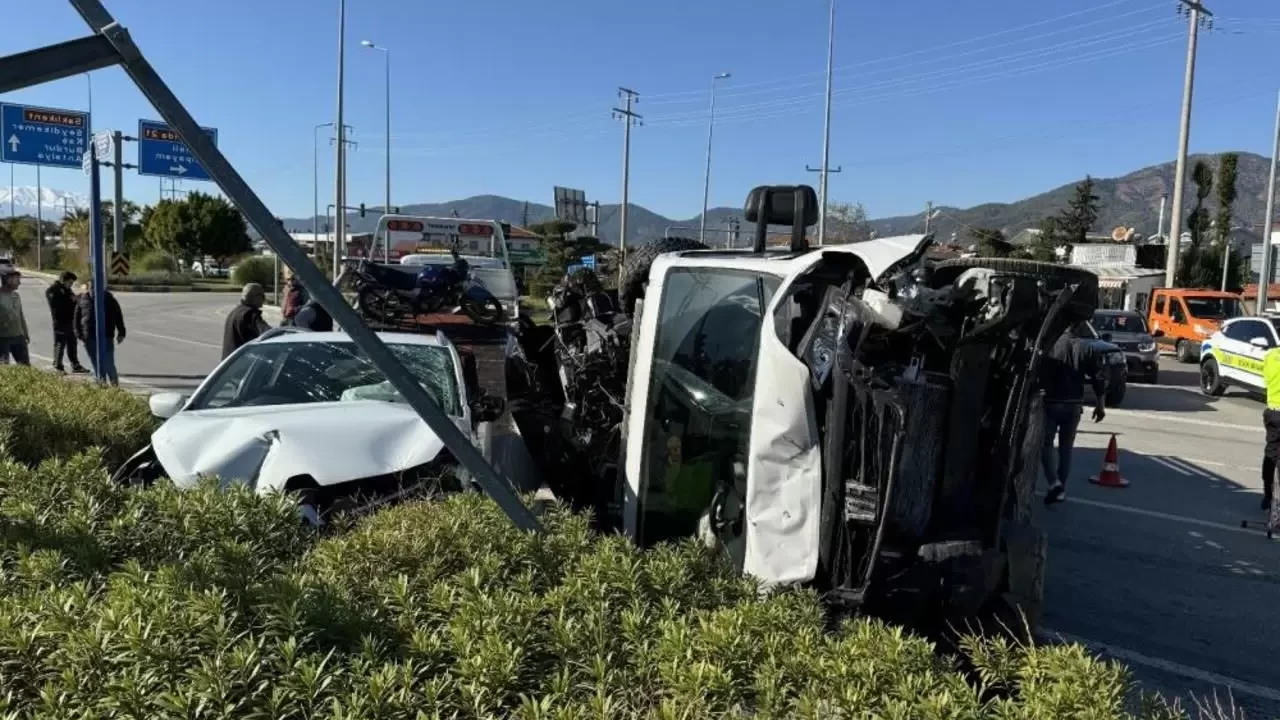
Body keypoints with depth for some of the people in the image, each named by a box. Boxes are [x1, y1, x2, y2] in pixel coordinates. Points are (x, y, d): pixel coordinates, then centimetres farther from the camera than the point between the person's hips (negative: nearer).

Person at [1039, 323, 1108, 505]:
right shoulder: (1086, 347, 2)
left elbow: (1038, 374, -10)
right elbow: (1100, 376, 2)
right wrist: (1100, 404, 9)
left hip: (1050, 402, -3)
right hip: (1074, 404, 3)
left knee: (1046, 444, 7)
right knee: (1066, 447, 14)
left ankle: (1054, 482, -12)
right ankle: (1061, 489, 16)